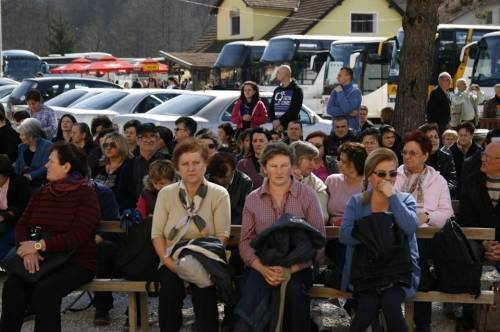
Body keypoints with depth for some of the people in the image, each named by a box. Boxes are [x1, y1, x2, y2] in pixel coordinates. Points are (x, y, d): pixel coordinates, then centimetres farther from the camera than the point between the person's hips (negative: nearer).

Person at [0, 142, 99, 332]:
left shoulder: (86, 195, -7)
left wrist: (39, 245, -20)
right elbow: (22, 225, 5)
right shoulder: (43, 193, 12)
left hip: (76, 262, -5)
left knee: (45, 290, -31)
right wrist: (28, 249, -16)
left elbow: (78, 237, -18)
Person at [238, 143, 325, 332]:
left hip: (298, 267, -1)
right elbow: (245, 242, 7)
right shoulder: (252, 199, 8)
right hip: (262, 266, 1)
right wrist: (264, 269, -12)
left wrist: (291, 268, -16)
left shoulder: (307, 195, 1)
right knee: (250, 296, -30)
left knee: (295, 289, -34)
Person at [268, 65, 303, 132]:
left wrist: (280, 121, -15)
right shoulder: (277, 90, 18)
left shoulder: (297, 90, -1)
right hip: (276, 127, 6)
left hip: (291, 126, -6)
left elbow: (294, 110, -12)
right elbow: (271, 108, 13)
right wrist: (274, 121, -4)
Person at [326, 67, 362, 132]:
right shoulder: (335, 91, 10)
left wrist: (340, 93, -9)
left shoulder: (355, 91, -5)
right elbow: (329, 109, -1)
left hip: (351, 129, -4)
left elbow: (347, 109, -18)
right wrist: (348, 113, -11)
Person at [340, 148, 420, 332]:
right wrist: (374, 233, -19)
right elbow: (344, 235, -6)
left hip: (398, 269, 0)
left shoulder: (405, 200, 9)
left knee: (390, 303, -29)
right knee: (368, 308, -28)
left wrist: (393, 196, -12)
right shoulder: (356, 202, 9)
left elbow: (410, 228, -12)